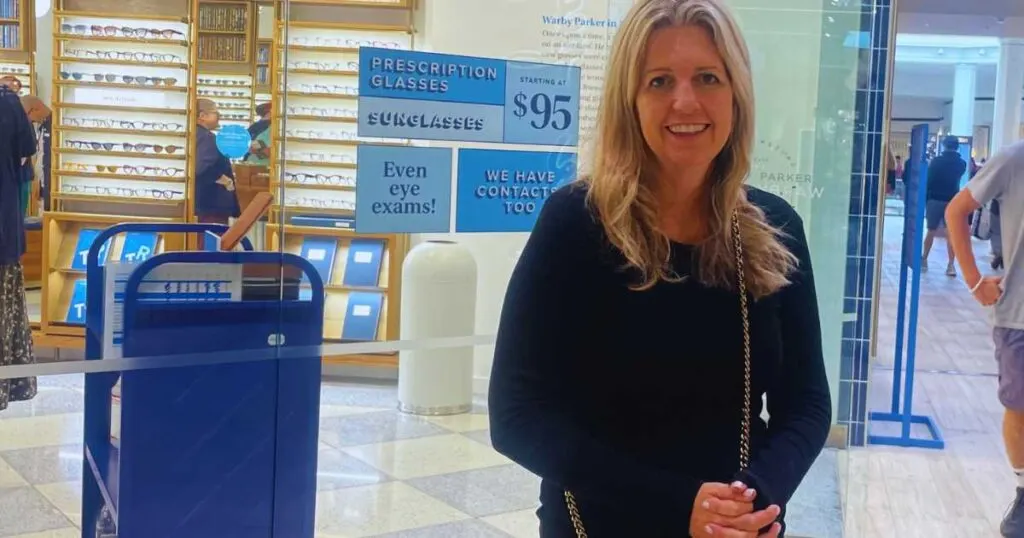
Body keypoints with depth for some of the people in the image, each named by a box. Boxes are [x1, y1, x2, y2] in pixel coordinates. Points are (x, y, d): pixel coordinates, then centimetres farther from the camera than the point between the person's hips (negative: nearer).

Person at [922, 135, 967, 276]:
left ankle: (924, 260, 20)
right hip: (952, 201, 1)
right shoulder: (962, 163, 3)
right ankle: (951, 265, -6)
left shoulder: (936, 161, -8)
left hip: (935, 199, -1)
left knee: (931, 231, 11)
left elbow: (928, 180, -8)